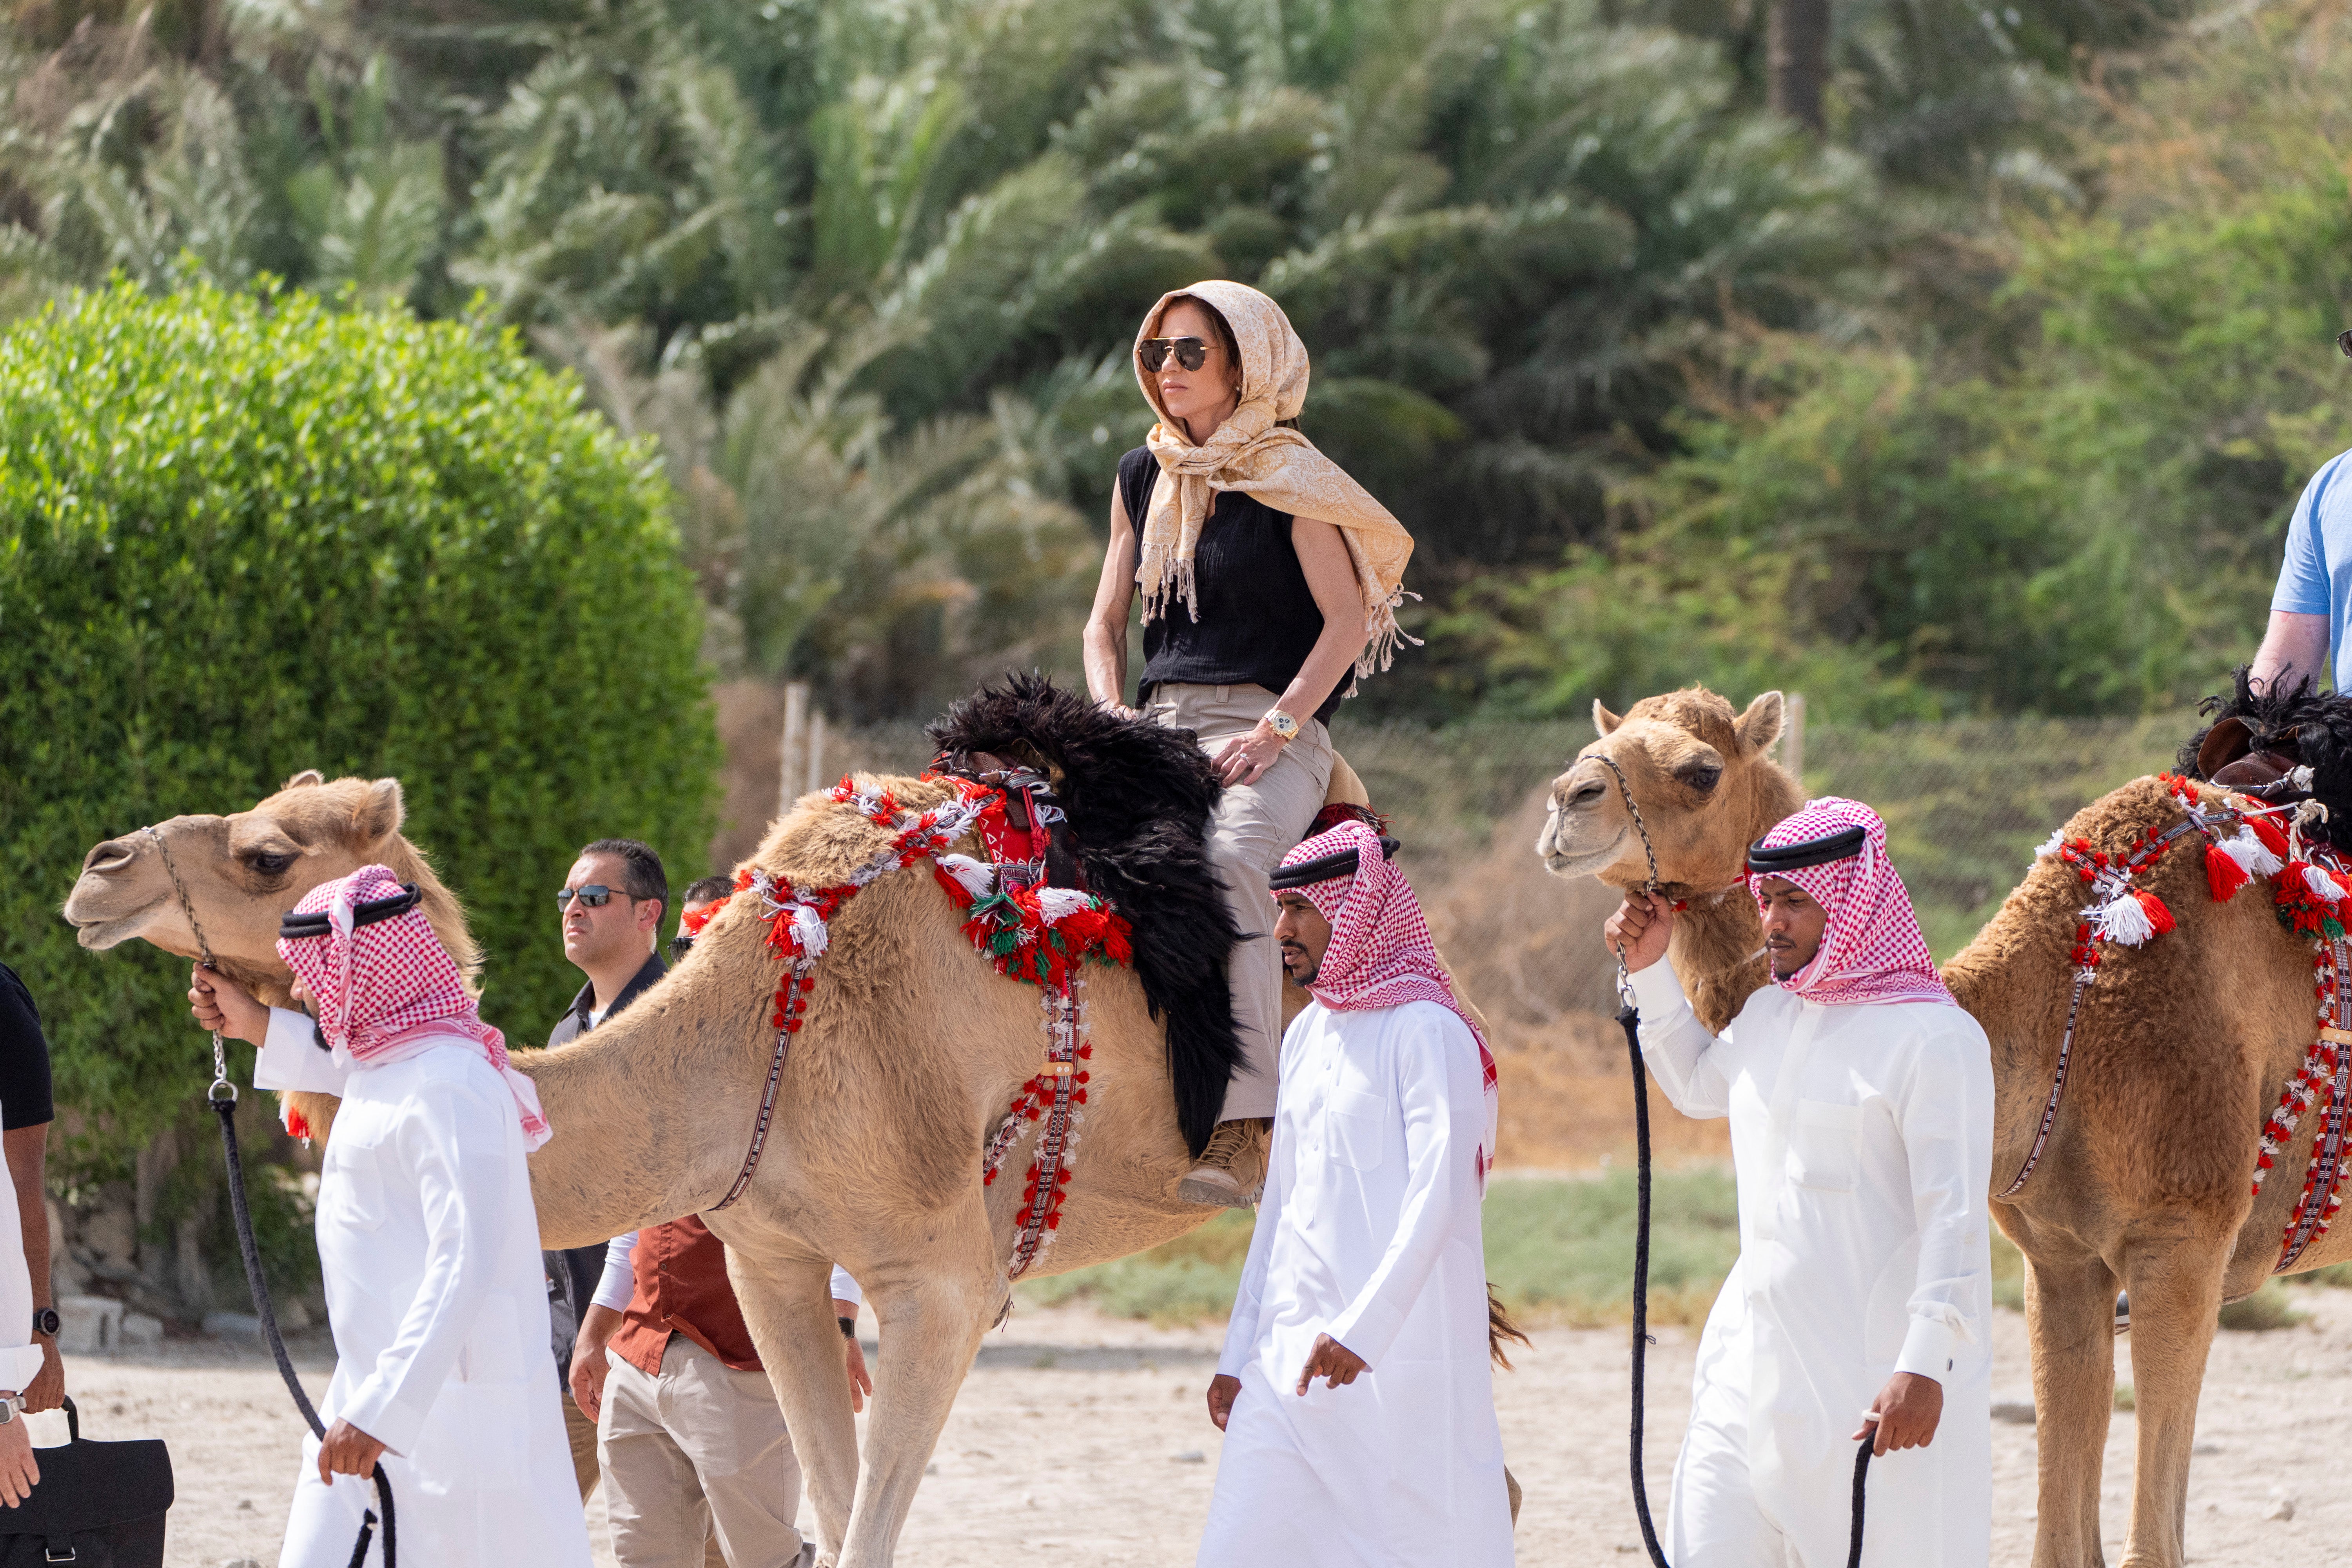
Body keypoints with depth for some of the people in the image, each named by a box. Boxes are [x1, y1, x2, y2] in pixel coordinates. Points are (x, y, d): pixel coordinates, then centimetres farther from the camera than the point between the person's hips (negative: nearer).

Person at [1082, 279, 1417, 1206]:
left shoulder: (1285, 478, 1)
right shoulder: (1144, 477, 19)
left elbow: (1348, 620, -5)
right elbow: (1105, 623, 22)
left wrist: (1275, 731, -16)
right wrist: (1113, 719, 2)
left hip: (1269, 727, -6)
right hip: (1159, 726, 6)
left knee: (1225, 863, -36)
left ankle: (1239, 1130, -43)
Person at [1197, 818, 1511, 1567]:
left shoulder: (1425, 1030, -7)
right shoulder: (1305, 1034, 16)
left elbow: (1440, 1194, -16)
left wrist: (1362, 1329, -24)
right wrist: (1239, 1351, 18)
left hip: (1402, 1356, -7)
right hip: (1290, 1357, 7)